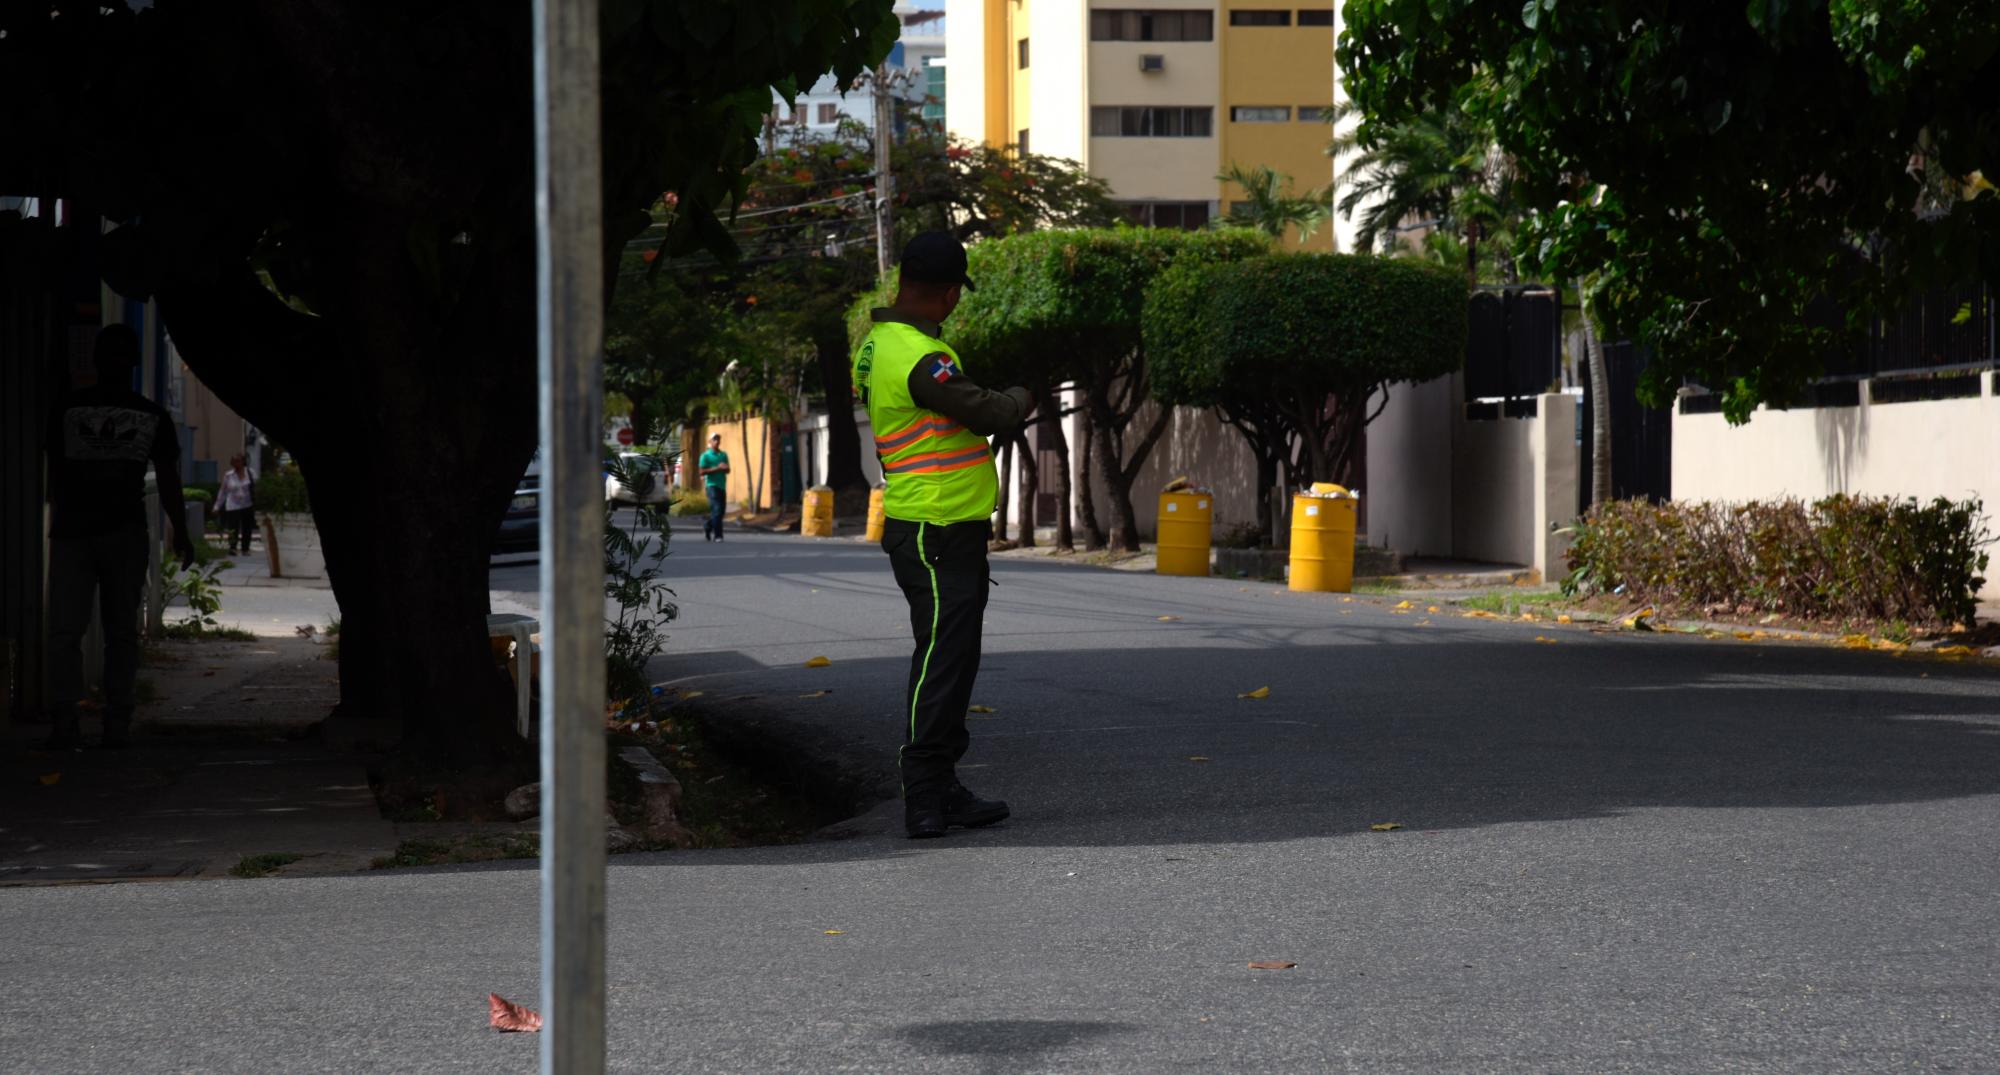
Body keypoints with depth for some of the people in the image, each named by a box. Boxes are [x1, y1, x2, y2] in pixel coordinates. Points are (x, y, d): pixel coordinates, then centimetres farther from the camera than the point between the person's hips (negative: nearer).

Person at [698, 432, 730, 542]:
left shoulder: (724, 455, 16)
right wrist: (717, 468, -15)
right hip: (712, 485, -6)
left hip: (722, 486, 6)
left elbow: (728, 470, 18)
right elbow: (702, 472, -8)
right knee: (716, 510, -13)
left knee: (720, 511, 8)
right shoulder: (706, 455, -2)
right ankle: (717, 535, -12)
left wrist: (725, 468, -6)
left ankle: (707, 527, 29)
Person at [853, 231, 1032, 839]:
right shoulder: (919, 357, -20)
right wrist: (1020, 397, 2)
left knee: (953, 659, 14)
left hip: (949, 534, 10)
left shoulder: (878, 342, 13)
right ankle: (925, 799, -11)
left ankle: (940, 788, 18)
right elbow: (991, 414, -19)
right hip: (934, 534, -10)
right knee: (941, 659, -10)